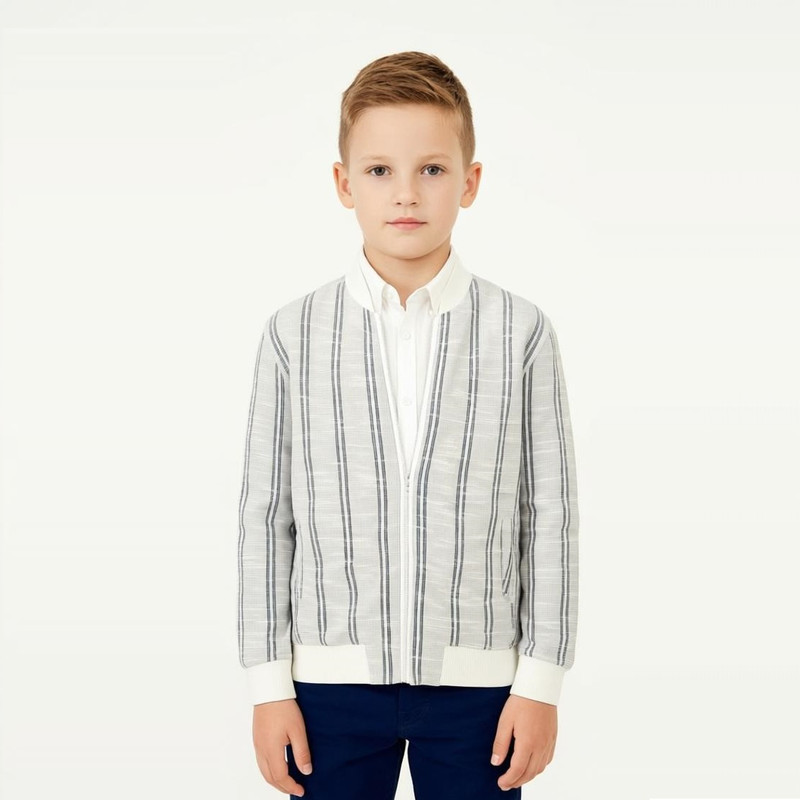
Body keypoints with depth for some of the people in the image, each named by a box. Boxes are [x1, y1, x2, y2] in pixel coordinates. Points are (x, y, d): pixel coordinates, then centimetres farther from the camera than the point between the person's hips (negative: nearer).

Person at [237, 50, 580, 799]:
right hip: (332, 679, 1)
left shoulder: (521, 331, -3)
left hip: (476, 680, 0)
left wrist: (541, 681, -2)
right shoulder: (294, 334, -2)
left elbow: (550, 512, -1)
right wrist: (268, 684, 0)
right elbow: (264, 513, 1)